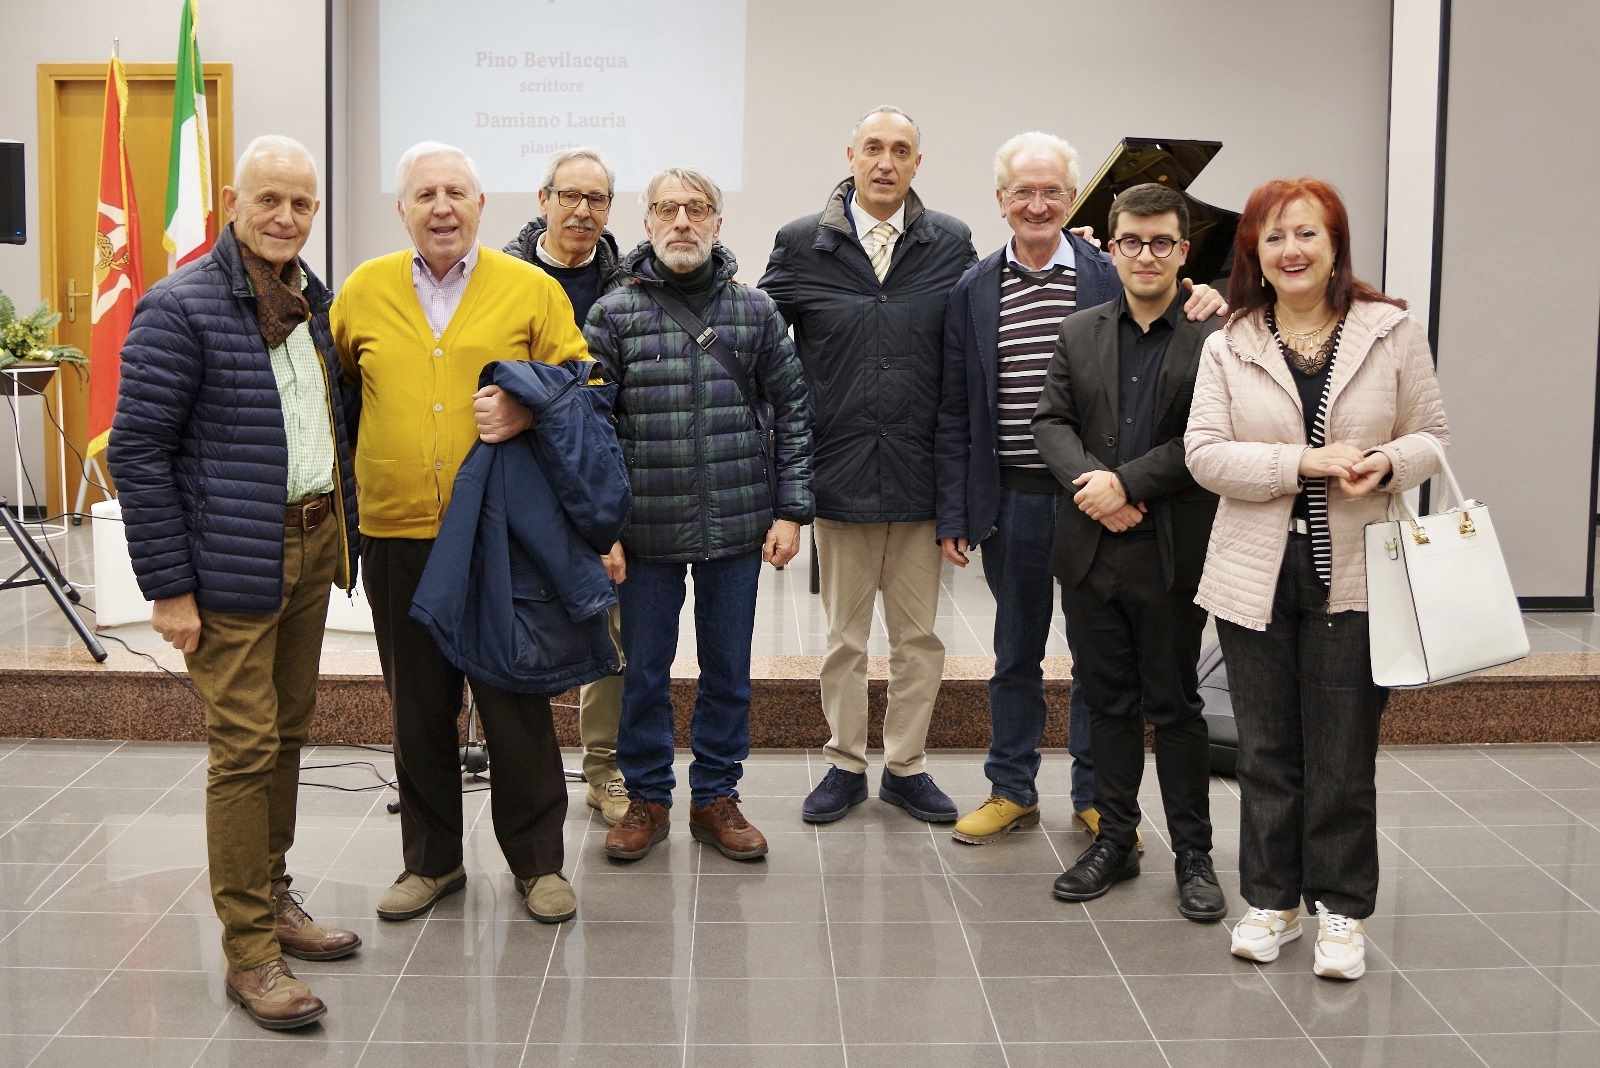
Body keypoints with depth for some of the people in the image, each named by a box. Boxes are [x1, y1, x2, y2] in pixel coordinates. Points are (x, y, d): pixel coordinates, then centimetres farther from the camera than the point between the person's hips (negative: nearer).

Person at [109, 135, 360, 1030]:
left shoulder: (316, 301, 11)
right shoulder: (181, 309, -11)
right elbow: (138, 452, -13)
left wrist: (344, 533, 11)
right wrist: (168, 585, -15)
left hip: (313, 547, 7)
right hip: (233, 561, -7)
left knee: (290, 732, 15)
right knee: (246, 747, -3)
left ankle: (273, 897, 30)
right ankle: (250, 950, 6)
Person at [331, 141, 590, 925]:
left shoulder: (531, 289, 0)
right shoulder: (363, 290, 6)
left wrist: (528, 411, -16)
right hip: (398, 535, 2)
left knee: (516, 700, 5)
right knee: (418, 706, 12)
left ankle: (537, 860, 20)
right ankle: (431, 859, 28)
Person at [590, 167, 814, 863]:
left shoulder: (754, 310, 3)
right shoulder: (614, 314, -1)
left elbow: (792, 409, 5)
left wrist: (791, 510, -1)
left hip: (738, 524, 1)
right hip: (646, 530, -1)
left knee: (728, 669, 11)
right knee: (644, 669, 9)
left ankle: (716, 798, 26)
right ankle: (647, 798, 25)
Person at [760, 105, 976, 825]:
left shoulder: (951, 244, 2)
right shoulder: (802, 244, 0)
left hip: (921, 473, 1)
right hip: (839, 471, -1)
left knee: (918, 636, 11)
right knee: (844, 637, 11)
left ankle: (905, 766, 25)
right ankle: (846, 764, 25)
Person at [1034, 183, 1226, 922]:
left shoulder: (1216, 336, -5)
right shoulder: (1079, 334, 10)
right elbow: (1051, 422, 4)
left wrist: (1127, 482, -17)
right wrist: (1088, 482, -14)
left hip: (1172, 554, -4)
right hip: (1091, 550, 4)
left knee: (1175, 706, 5)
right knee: (1108, 702, 13)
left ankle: (1193, 854, 18)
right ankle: (1114, 840, 25)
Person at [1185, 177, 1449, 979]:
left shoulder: (1392, 333, 1)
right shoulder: (1227, 346, 3)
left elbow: (1432, 437, 6)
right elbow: (1205, 454, -6)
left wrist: (1387, 463, -17)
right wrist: (1305, 463, -17)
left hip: (1352, 579, -1)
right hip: (1256, 577, 2)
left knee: (1344, 755, 4)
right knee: (1267, 751, 11)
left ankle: (1341, 911, 19)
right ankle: (1271, 899, 25)